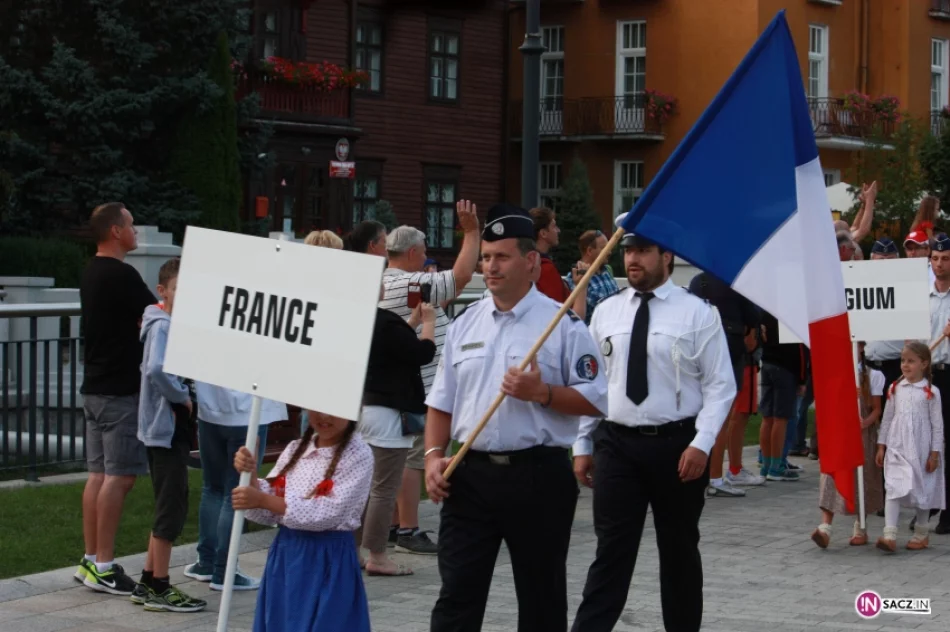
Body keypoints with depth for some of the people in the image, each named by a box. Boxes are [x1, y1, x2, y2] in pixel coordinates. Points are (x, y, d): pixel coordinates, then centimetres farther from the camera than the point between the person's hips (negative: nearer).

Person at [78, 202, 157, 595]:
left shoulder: (91, 273, 13)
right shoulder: (121, 275, -16)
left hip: (95, 387, 10)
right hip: (121, 390, -10)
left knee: (99, 473, 11)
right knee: (119, 476, -7)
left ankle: (91, 561, 15)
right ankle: (103, 567, -6)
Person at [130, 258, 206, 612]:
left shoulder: (173, 324, 12)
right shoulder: (163, 326, -17)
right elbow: (157, 369, -34)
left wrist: (181, 396, 3)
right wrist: (182, 396, -19)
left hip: (168, 427, 10)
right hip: (167, 427, -10)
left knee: (169, 507, 15)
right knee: (172, 507, -2)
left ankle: (148, 584, 22)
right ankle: (160, 589, 6)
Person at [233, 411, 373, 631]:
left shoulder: (358, 455, -10)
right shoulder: (296, 449, 9)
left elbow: (328, 513, -19)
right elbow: (267, 515, 7)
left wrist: (262, 499, -21)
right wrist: (250, 475, -12)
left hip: (329, 563, -6)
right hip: (286, 558, 6)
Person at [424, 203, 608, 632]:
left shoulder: (563, 324, -4)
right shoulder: (465, 323, 10)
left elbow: (595, 400, -5)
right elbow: (441, 402, 13)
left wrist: (542, 392, -19)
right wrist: (433, 455, 0)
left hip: (537, 474, -3)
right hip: (470, 473, 4)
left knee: (541, 596, 9)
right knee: (457, 595, 2)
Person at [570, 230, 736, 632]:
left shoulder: (697, 313, -4)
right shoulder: (606, 313, 6)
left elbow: (719, 385, -5)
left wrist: (702, 444, -15)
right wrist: (582, 445, 7)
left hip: (677, 445, -2)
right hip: (616, 443, 2)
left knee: (679, 551, 12)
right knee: (612, 551, -3)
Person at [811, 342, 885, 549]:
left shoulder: (871, 376, 1)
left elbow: (876, 408, 0)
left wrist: (866, 422, -19)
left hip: (862, 435, -1)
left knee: (861, 479, 5)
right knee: (831, 479, -9)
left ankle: (860, 530, 18)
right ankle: (825, 527, -16)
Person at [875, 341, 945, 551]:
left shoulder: (931, 392, -4)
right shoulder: (895, 389, 5)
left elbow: (937, 424, -3)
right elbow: (887, 418, 10)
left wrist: (935, 453, -5)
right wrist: (881, 446, 8)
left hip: (921, 449, -2)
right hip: (897, 448, 2)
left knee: (922, 490, 9)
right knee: (893, 489, -10)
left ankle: (921, 535, 24)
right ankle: (889, 535, -17)